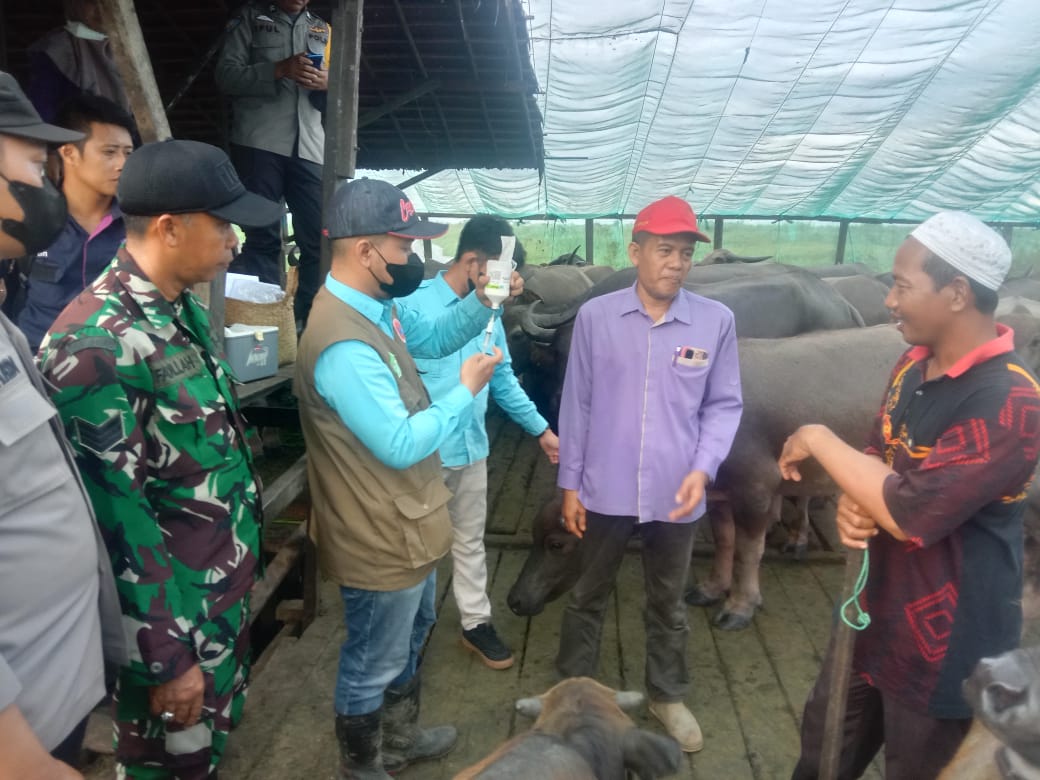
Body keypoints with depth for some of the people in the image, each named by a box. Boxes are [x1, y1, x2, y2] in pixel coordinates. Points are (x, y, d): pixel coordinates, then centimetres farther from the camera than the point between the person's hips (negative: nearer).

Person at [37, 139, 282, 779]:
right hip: (172, 607, -7)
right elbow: (118, 521, -24)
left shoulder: (187, 312, 3)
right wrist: (166, 659, -16)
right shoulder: (93, 344, -26)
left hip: (230, 582, 7)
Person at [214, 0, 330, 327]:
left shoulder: (322, 30, 22)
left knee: (320, 238, -4)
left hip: (309, 147, 3)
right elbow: (226, 74, 1)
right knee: (262, 237, -5)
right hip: (260, 142, -3)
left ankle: (311, 319, 4)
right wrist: (278, 70, -13)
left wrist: (326, 84, -5)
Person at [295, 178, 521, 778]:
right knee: (374, 663, 14)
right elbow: (402, 444, -30)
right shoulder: (344, 346, -32)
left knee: (411, 635, 29)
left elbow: (435, 337, 15)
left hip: (407, 523, 10)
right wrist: (465, 392, -18)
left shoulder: (376, 305, 1)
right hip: (381, 538, -10)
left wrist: (482, 301, -2)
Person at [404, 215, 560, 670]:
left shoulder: (489, 312, 5)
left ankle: (476, 623, 36)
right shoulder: (414, 304, -16)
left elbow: (503, 378, 13)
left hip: (471, 448, 6)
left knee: (470, 542, 19)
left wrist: (540, 428, 14)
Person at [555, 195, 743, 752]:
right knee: (589, 596, 19)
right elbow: (576, 404, -2)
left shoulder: (716, 321, -6)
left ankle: (667, 695, 45)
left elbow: (723, 406, 1)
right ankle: (573, 688, 42)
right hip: (604, 491, 0)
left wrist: (703, 469, -13)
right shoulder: (595, 316, -6)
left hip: (676, 496, 1)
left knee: (668, 604, 21)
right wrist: (569, 484, 0)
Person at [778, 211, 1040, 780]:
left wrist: (818, 440, -19)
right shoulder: (915, 365, 1)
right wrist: (853, 502, -12)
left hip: (945, 647, -7)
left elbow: (910, 514, -31)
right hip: (874, 612, 8)